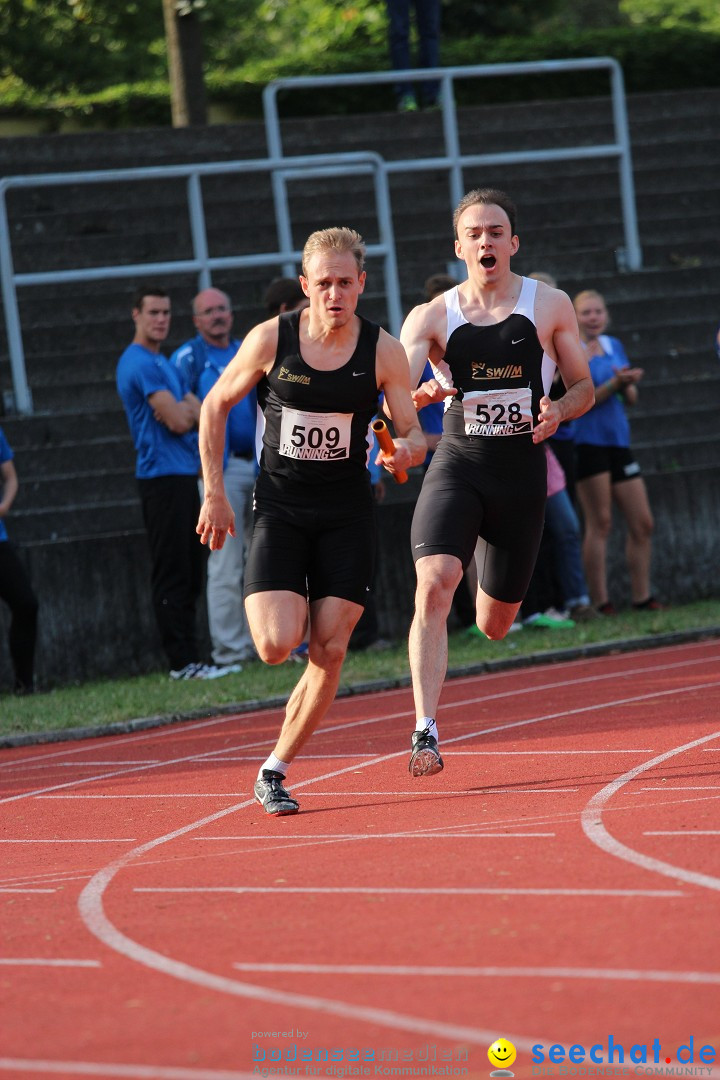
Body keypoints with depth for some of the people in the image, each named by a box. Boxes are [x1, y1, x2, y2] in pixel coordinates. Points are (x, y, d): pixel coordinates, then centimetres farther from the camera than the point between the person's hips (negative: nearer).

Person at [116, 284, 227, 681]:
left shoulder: (164, 363, 21)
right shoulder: (140, 363, -11)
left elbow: (201, 414, 14)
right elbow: (178, 421, -18)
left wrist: (183, 411, -7)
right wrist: (187, 410, 4)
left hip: (184, 476, 10)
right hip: (162, 476, -10)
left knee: (190, 573, 11)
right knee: (173, 574, -10)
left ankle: (189, 658, 14)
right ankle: (182, 662, -11)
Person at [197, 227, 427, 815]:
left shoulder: (384, 351, -6)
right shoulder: (271, 339, -8)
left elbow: (414, 433, -1)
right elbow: (215, 406, 5)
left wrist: (407, 449, -27)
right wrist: (214, 494, 2)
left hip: (347, 513, 1)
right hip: (279, 509, -1)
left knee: (329, 652, -6)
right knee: (277, 645, -17)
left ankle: (275, 770, 8)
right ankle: (280, 608, 20)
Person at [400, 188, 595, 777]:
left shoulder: (550, 305, 2)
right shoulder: (432, 316, 0)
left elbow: (584, 387, 9)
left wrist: (559, 410, -14)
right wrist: (419, 395, -34)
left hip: (521, 470, 1)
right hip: (455, 467, -1)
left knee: (494, 625, 10)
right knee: (433, 589, -25)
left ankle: (497, 589, 51)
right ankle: (426, 731, -24)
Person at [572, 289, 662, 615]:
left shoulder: (614, 346, 15)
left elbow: (631, 398, 16)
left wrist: (628, 384, -6)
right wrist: (615, 383, -22)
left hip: (618, 441, 7)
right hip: (588, 442, -7)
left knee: (642, 523, 6)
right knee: (599, 524, -8)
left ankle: (642, 597, 13)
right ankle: (600, 601, -5)